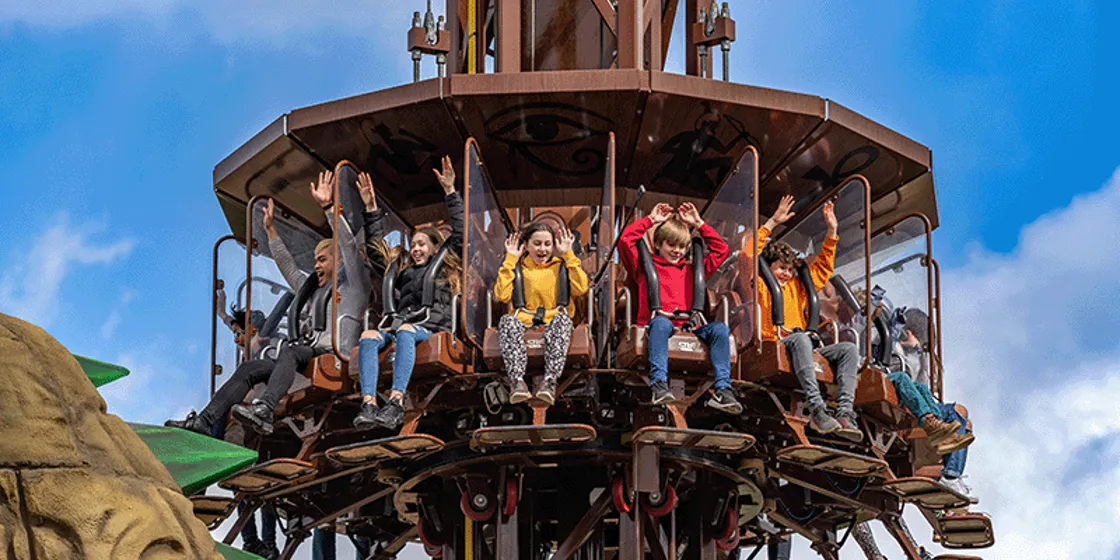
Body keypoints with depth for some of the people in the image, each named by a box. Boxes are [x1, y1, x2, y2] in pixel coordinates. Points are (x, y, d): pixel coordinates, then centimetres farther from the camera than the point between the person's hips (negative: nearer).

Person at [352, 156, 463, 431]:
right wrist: (371, 207, 36)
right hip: (400, 324, 5)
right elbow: (377, 248, 39)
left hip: (432, 329, -4)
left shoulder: (445, 266, 21)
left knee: (405, 332, -39)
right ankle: (368, 404, -47)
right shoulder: (403, 268, 33)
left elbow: (459, 233, 12)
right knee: (369, 336, -28)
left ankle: (396, 403, -54)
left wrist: (450, 192, 9)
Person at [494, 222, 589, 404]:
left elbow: (580, 289, 0)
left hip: (552, 320, 0)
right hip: (523, 319, 0)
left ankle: (550, 380, -50)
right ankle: (517, 380, -50)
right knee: (507, 321, -34)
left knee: (562, 318, -36)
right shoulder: (518, 267, 19)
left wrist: (568, 255, 3)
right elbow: (503, 295, 1)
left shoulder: (560, 266, 19)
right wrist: (510, 260, 5)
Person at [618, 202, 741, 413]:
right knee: (662, 323, -40)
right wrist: (651, 220, 16)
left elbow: (721, 250, 33)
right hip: (660, 321, -3)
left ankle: (723, 390, -34)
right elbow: (625, 240, 9)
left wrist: (699, 224, 28)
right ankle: (659, 384, -53)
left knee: (720, 328, -24)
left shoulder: (690, 269, 30)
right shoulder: (645, 266, 21)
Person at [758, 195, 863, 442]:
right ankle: (817, 410, -52)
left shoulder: (797, 288, 30)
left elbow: (822, 268, 36)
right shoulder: (761, 287, 13)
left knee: (849, 349, -16)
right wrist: (772, 223, -2)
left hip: (800, 348, 6)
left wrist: (832, 232, 29)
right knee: (800, 338, -39)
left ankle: (845, 413, -36)